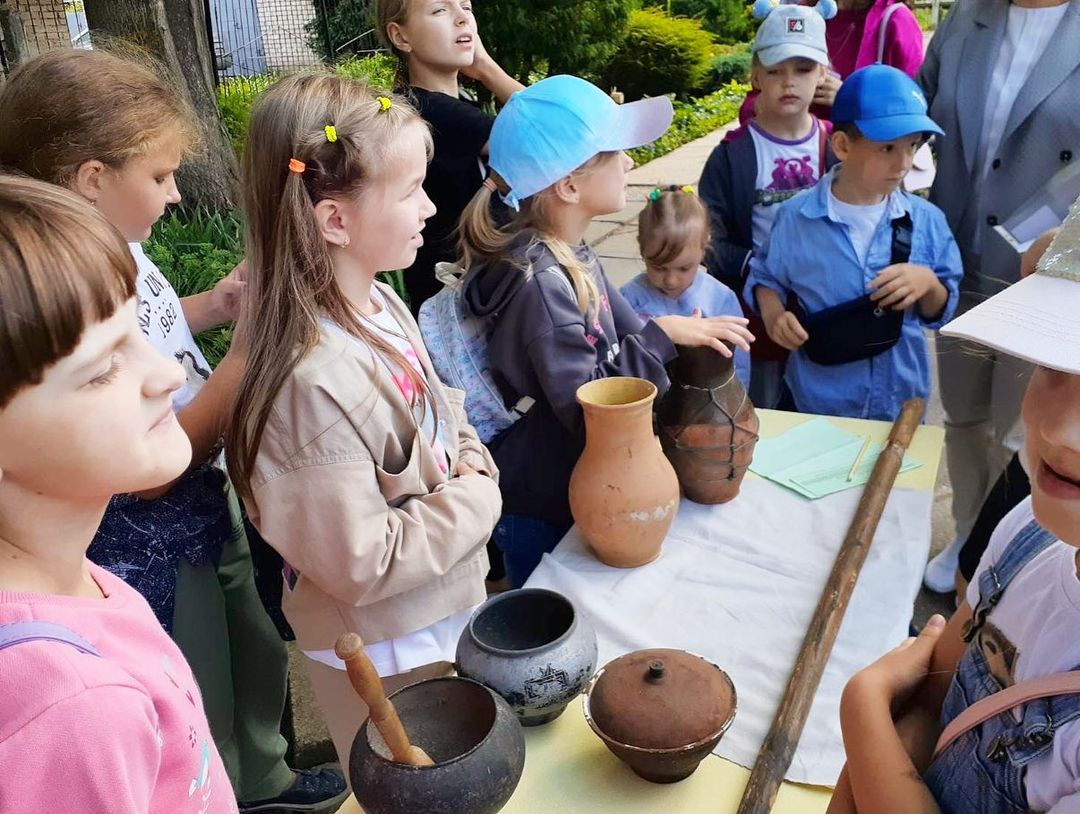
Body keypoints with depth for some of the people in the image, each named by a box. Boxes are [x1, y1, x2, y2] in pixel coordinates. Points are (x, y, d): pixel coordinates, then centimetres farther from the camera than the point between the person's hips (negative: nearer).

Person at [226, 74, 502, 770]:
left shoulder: (383, 307, -4)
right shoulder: (317, 380, -33)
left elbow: (443, 412, 12)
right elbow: (361, 566, -29)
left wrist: (473, 462, -7)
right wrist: (475, 502, -20)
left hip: (445, 618, 8)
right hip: (384, 660, -8)